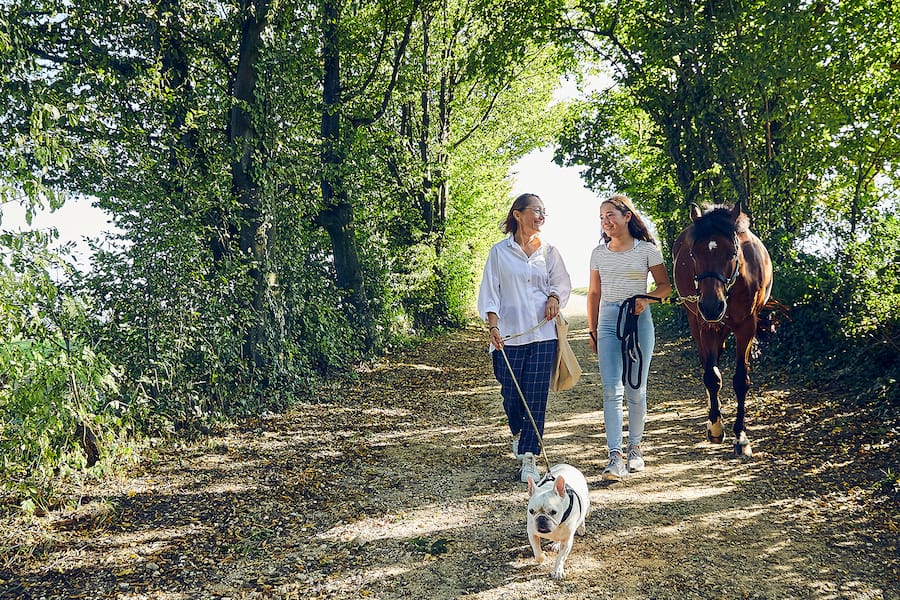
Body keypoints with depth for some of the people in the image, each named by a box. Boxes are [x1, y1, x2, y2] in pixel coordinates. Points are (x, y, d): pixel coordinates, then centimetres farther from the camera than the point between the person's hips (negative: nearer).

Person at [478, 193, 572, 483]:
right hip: (509, 334, -1)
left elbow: (563, 283, 20)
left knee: (537, 397, -3)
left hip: (542, 333, 1)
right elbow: (490, 291, 0)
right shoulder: (499, 252, 2)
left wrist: (555, 297, -2)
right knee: (511, 394, 5)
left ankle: (529, 457, 4)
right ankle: (519, 433, 38)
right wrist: (493, 325, -12)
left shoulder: (549, 251, 10)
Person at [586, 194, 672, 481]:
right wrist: (592, 331, 11)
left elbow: (665, 286, 5)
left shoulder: (647, 250, 0)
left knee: (636, 390, 6)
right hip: (608, 321, 2)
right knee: (611, 390, -8)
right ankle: (615, 456, -10)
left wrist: (646, 299, -15)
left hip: (638, 320, -2)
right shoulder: (599, 253, 8)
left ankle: (635, 447, 22)